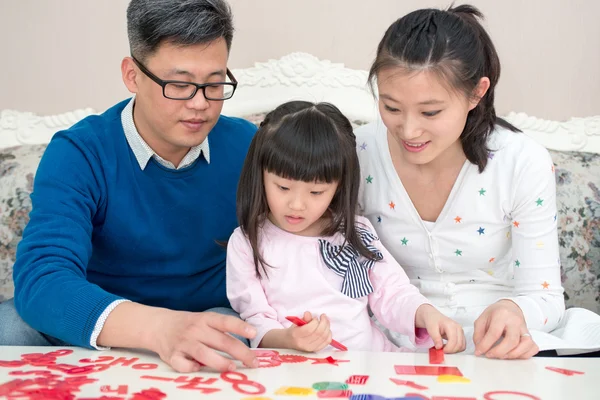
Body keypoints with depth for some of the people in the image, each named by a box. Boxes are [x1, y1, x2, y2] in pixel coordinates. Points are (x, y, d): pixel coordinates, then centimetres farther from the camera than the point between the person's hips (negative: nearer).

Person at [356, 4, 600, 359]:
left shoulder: (525, 164, -14)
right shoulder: (359, 155, -9)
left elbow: (545, 298, -9)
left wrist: (513, 313, -33)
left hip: (491, 353, 1)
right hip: (397, 350, 0)